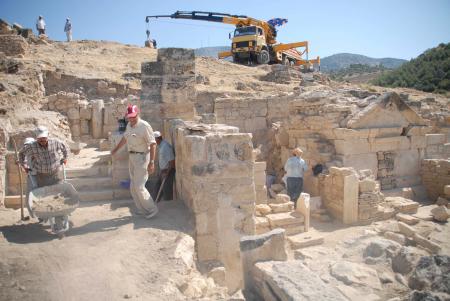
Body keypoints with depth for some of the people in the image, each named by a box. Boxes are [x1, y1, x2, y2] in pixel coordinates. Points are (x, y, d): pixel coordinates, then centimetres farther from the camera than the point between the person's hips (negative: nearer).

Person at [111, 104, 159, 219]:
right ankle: (142, 209, 25)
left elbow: (152, 144, -20)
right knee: (133, 187, 12)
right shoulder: (129, 125, 8)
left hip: (141, 157, -8)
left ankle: (152, 209, 6)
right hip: (132, 157, 9)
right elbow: (125, 138, 26)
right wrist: (115, 149, 37)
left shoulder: (144, 126, -17)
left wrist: (151, 162, -25)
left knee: (139, 186, -9)